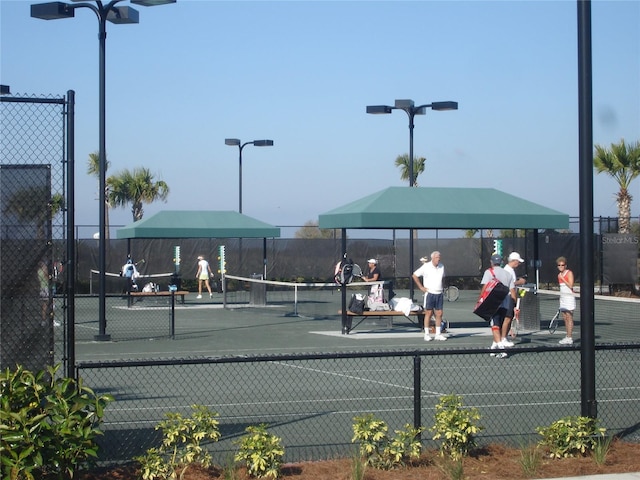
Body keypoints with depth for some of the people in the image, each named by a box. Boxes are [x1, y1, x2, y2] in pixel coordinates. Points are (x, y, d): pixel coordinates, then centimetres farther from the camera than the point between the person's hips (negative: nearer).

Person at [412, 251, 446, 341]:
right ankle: (426, 334, 2)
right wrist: (421, 287, -4)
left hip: (439, 294, 5)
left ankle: (438, 334, 9)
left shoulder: (442, 267, 9)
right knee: (428, 313, -3)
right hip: (429, 293, -5)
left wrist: (442, 288, 15)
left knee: (439, 314, 3)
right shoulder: (426, 267, -7)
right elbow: (414, 275, -1)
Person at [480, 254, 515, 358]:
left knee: (495, 326, -8)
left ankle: (501, 347, -24)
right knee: (500, 326, 17)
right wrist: (515, 306, 13)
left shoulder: (489, 272, 0)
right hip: (505, 304, 5)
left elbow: (485, 288, -10)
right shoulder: (508, 274, 14)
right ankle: (495, 347, 24)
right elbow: (512, 291, 11)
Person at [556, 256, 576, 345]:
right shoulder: (559, 275, 15)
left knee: (569, 318, -9)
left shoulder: (569, 273, -7)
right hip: (562, 297, 8)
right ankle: (567, 337, 9)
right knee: (565, 318, 6)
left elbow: (570, 286, -14)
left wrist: (562, 279, -16)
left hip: (569, 297, -8)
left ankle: (569, 338, -12)